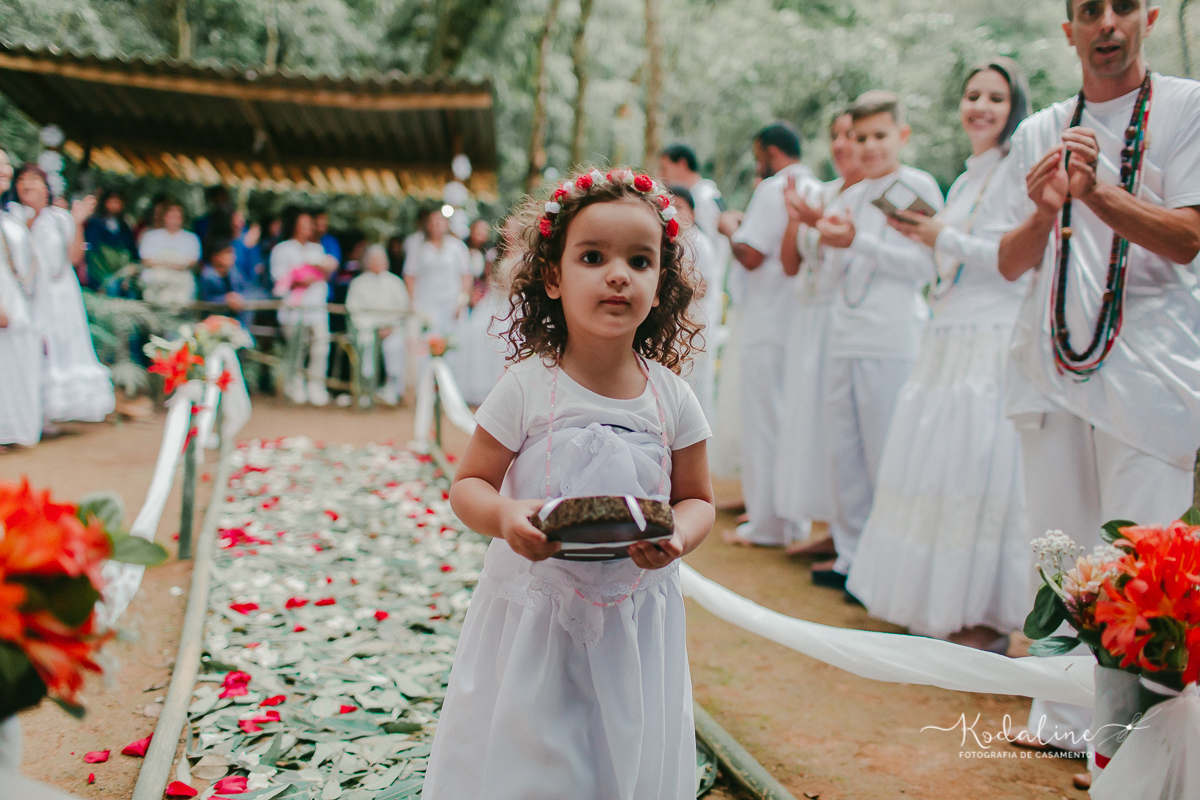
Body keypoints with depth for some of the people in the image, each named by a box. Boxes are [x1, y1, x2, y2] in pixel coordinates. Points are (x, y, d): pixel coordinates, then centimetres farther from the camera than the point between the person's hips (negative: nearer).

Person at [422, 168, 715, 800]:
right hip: (534, 616, -2)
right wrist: (505, 518, -24)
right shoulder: (528, 389, -10)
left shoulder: (671, 398, -3)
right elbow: (468, 485, -3)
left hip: (636, 620, 2)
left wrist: (678, 536, -16)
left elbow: (697, 498, 6)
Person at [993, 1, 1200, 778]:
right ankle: (1062, 716, 19)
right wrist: (1043, 211, -13)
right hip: (1051, 360, 4)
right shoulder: (1039, 132, 12)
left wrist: (1098, 192, -24)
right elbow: (1010, 263, 8)